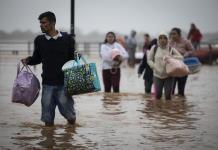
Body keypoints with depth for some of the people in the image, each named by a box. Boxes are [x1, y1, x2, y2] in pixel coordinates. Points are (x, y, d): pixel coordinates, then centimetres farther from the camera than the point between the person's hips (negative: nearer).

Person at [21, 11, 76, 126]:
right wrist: (28, 60, -3)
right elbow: (36, 58, 16)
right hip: (47, 82, 2)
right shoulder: (39, 40, 6)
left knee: (66, 109, 3)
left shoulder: (67, 39, 0)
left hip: (64, 82, -2)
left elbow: (73, 58, 6)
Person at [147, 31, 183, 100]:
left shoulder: (171, 49, 0)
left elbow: (181, 57, -1)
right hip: (157, 75, 0)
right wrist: (154, 67, -9)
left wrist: (171, 57, -16)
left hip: (168, 76, 0)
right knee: (158, 95, -1)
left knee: (168, 95, -2)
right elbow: (149, 59, 6)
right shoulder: (154, 48, 1)